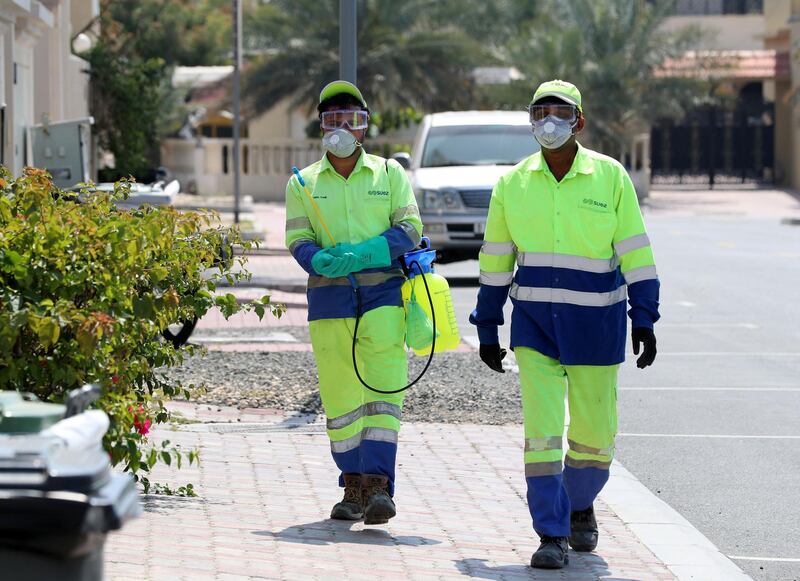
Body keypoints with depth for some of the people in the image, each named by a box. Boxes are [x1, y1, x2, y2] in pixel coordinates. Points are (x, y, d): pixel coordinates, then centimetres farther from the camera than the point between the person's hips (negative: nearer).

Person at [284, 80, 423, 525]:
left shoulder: (389, 173, 10)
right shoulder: (303, 183, 13)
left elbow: (409, 229, 0)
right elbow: (298, 240, 3)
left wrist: (360, 255, -16)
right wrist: (322, 262, -21)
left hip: (383, 292, -2)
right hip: (329, 299, 2)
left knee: (383, 387, -14)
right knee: (339, 396, 1)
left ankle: (377, 485, -20)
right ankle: (353, 489, 12)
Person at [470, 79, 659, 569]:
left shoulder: (611, 177, -4)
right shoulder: (513, 184, 2)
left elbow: (635, 253, -3)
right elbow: (496, 259, 9)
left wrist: (644, 320, -9)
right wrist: (487, 329, 9)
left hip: (596, 326, -1)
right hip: (534, 326, 1)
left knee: (594, 432, 9)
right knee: (541, 430, -10)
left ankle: (581, 506, 36)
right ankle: (552, 536, -4)